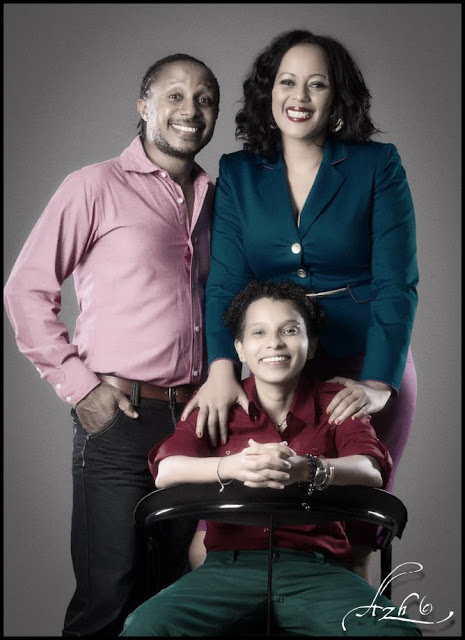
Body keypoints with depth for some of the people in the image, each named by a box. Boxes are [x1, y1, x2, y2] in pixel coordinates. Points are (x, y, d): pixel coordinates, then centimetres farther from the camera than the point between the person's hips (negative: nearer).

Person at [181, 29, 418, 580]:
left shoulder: (378, 167, -2)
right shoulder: (237, 174, 5)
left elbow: (396, 283, -9)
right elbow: (225, 280, -4)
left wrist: (378, 383, -20)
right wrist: (221, 367, -21)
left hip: (365, 367, -2)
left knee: (354, 530, 3)